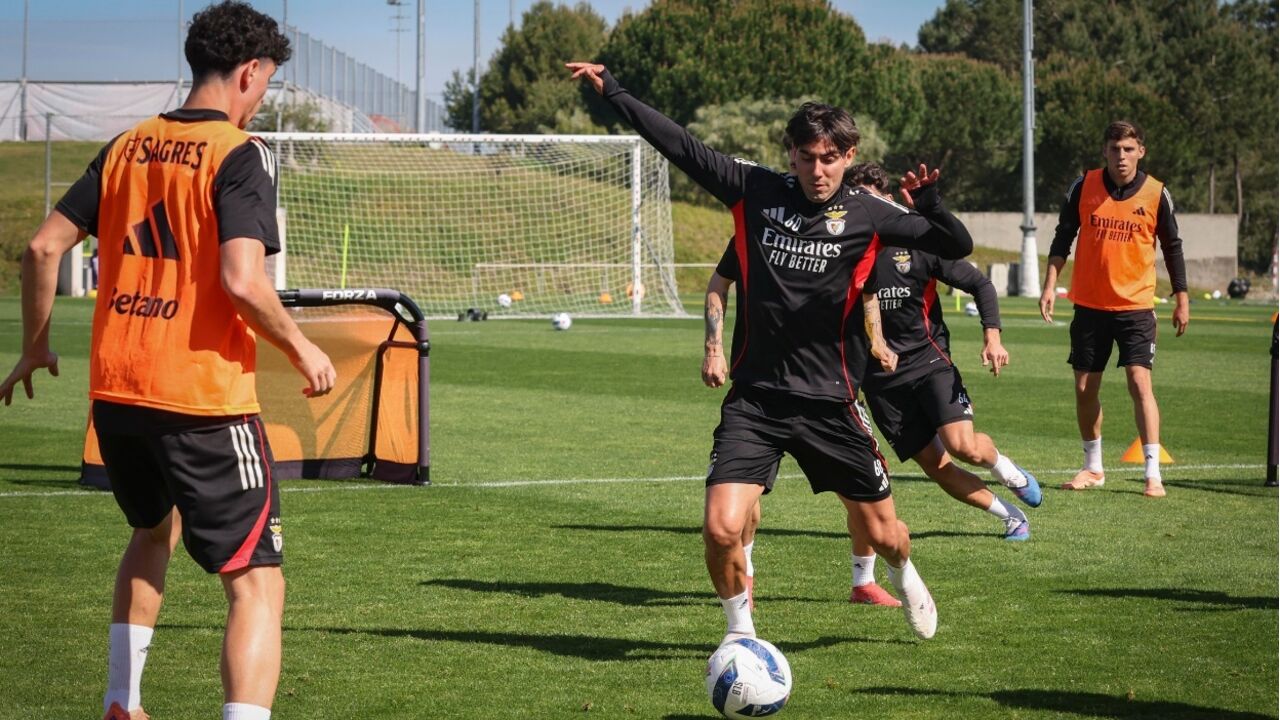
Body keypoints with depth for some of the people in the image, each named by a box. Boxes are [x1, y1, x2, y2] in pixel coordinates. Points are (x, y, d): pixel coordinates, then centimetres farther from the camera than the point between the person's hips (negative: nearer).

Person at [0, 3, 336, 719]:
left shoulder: (128, 147, 10)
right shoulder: (240, 155, -10)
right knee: (257, 584, -4)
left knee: (155, 530, 33)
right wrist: (301, 348, -6)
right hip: (204, 401, -7)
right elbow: (242, 280, -22)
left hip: (116, 392, 7)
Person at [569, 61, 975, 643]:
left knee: (882, 533, 11)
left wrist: (929, 202, -21)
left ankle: (905, 578, 49)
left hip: (828, 401, 0)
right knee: (721, 529, -16)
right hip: (754, 398, 0)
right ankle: (740, 630, 12)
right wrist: (611, 91, 0)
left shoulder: (864, 217, -2)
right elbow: (680, 145, 3)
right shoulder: (755, 192, 0)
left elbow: (958, 246, -2)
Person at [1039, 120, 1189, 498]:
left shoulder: (1156, 193, -5)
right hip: (1090, 305, 2)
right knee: (1084, 388, 7)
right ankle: (1093, 468, 24)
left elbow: (1172, 247, 5)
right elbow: (1062, 239, 5)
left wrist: (1181, 300, 7)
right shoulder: (1084, 187, -3)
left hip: (1136, 306, -2)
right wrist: (1050, 285, -4)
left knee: (1140, 383, -13)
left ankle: (1154, 474, -11)